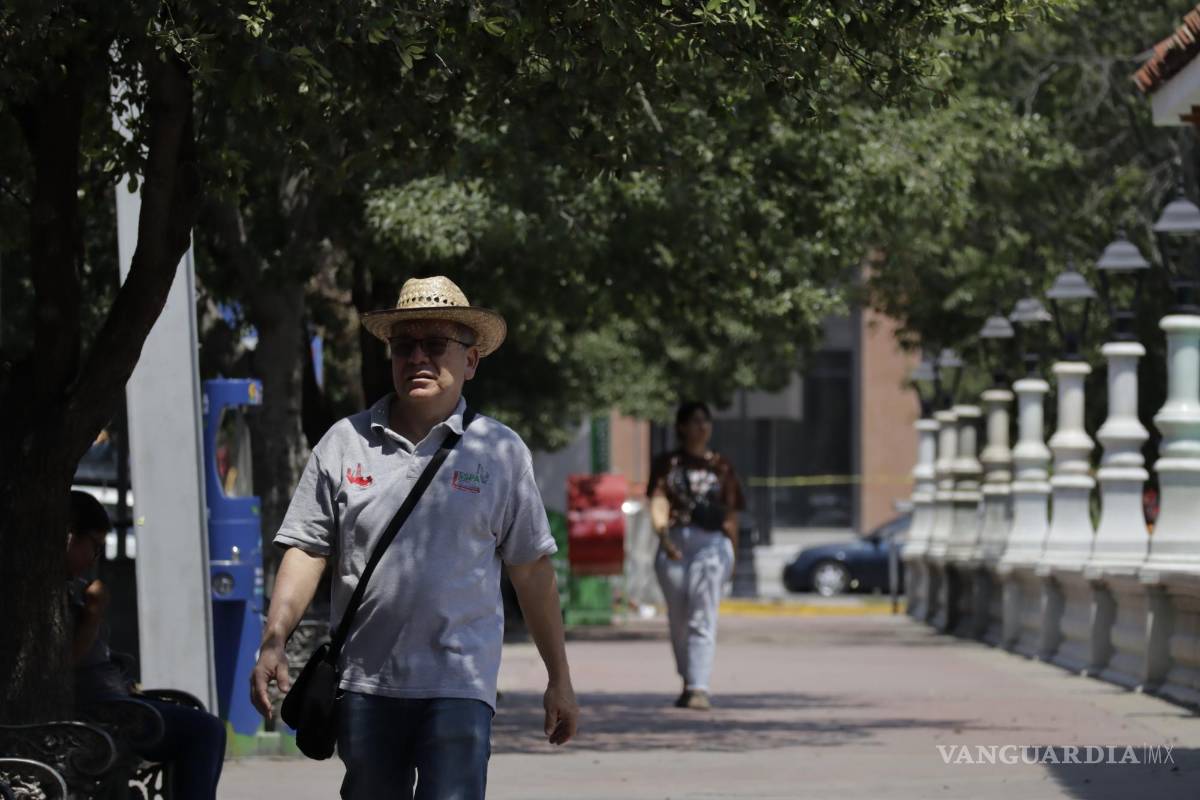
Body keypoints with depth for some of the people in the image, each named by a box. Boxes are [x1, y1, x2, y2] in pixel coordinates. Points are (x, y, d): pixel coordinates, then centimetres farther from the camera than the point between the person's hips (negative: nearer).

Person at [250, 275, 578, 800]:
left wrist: (559, 679, 9)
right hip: (363, 680, 3)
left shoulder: (500, 451, 5)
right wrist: (273, 641, -7)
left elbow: (532, 570, 8)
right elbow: (306, 550, 6)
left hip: (459, 683, -2)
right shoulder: (345, 443, 7)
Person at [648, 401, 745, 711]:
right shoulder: (667, 464, 12)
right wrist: (663, 536, -19)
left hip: (712, 544, -1)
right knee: (679, 621, 8)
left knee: (702, 620, -14)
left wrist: (731, 556, 11)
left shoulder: (721, 467, 15)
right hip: (675, 544, 1)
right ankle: (688, 683, 24)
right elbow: (658, 502, -2)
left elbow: (731, 514, 16)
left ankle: (699, 689, -22)